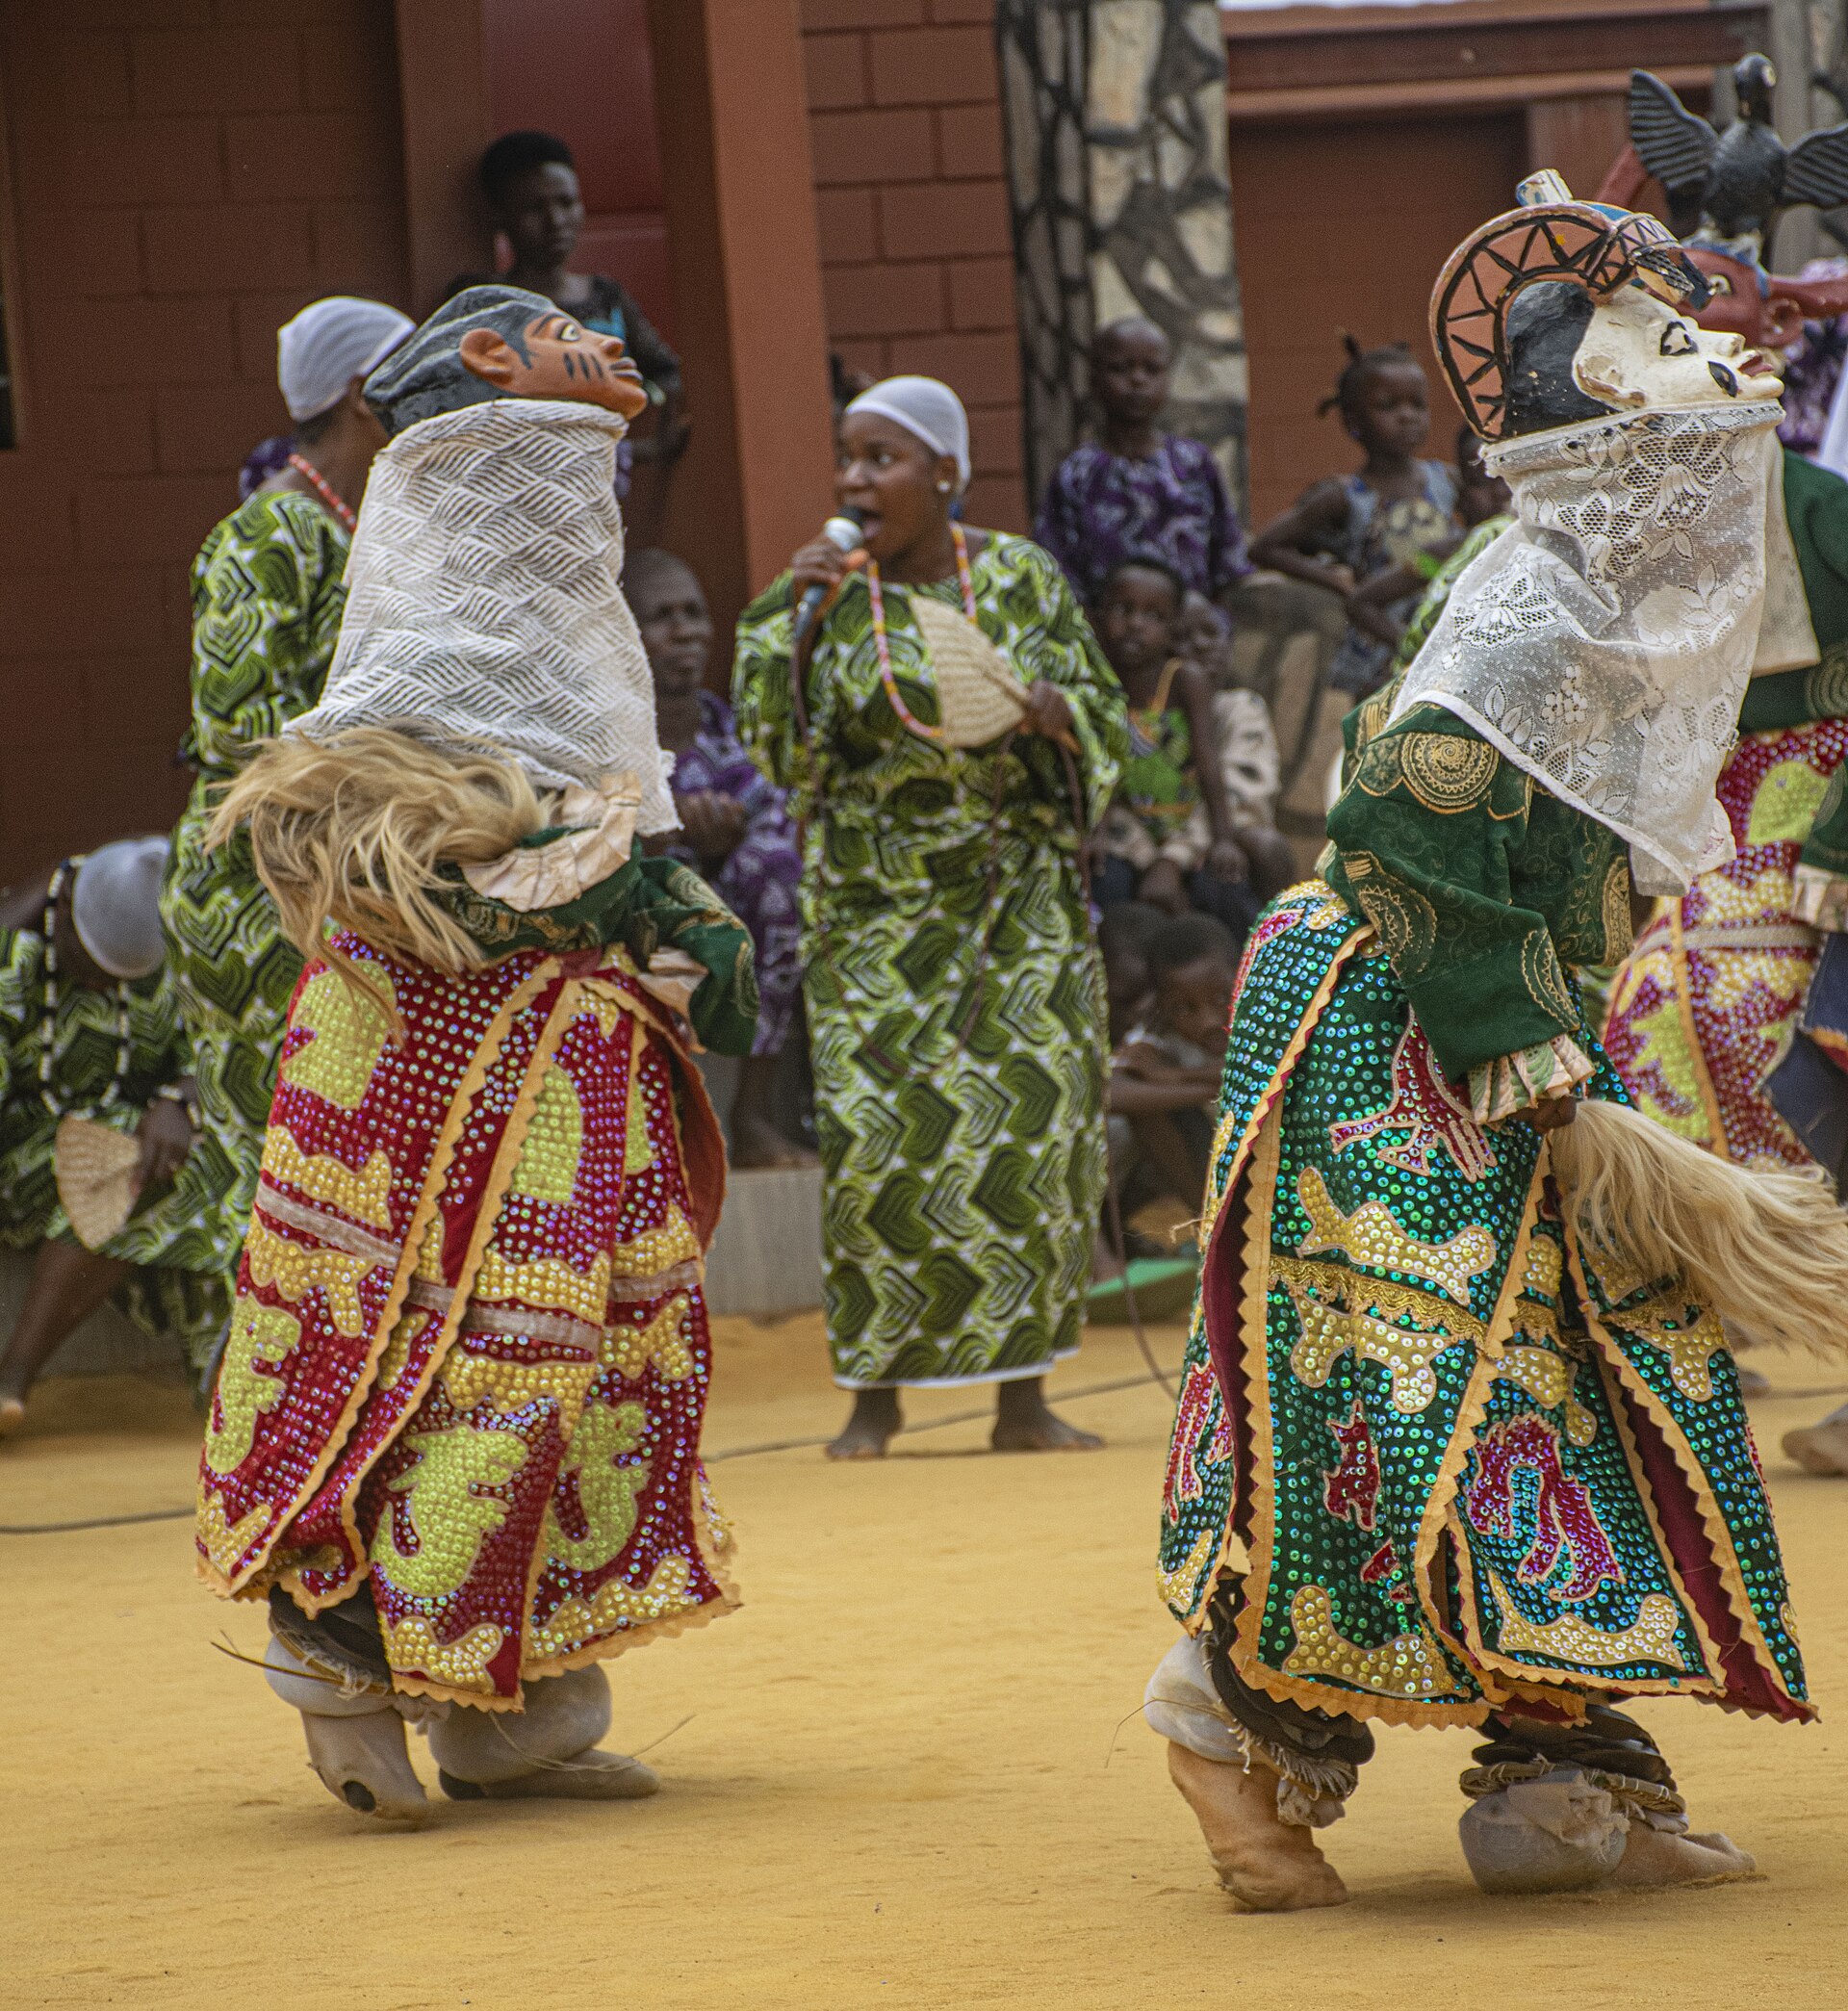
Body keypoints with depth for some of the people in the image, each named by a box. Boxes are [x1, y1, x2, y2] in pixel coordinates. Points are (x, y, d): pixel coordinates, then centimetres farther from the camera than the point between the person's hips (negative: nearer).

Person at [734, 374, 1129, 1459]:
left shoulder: (1024, 579, 1)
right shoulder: (831, 593, 1)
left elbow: (1107, 724, 6)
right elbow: (784, 752, -5)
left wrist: (1053, 714, -16)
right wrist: (785, 620, -15)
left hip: (1017, 904, 0)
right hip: (879, 911, 0)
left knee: (1031, 1127, -5)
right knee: (874, 1135, -8)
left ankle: (1022, 1391, 3)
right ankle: (875, 1389, 4)